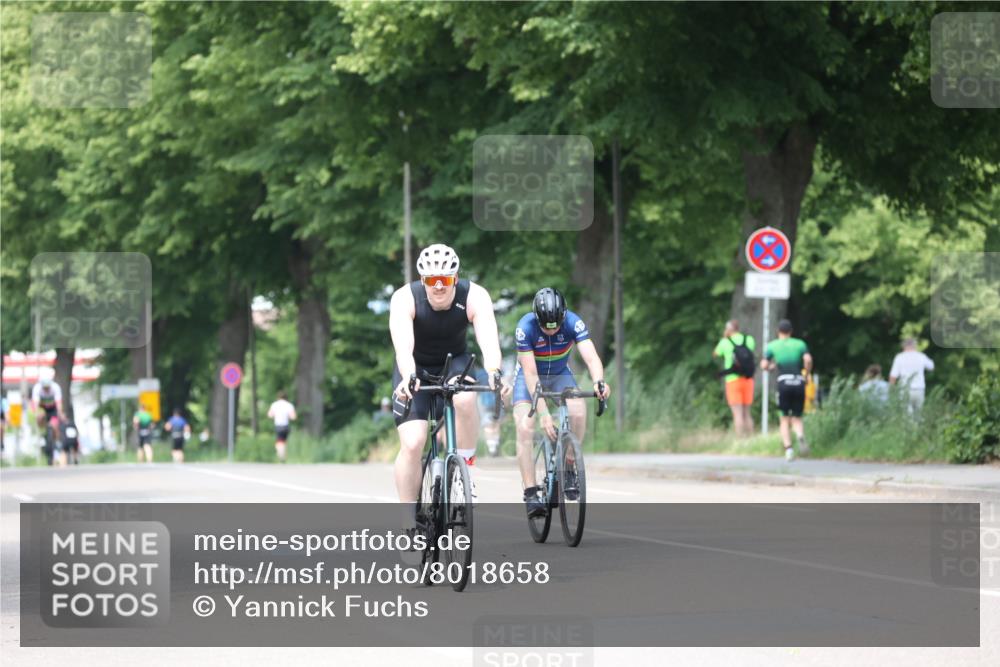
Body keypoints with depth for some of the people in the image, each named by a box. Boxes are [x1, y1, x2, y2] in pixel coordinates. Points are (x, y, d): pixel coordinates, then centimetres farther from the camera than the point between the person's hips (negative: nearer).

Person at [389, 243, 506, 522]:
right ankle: (408, 521, -1)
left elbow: (489, 339, -39)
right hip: (415, 368, -1)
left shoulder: (475, 297, -25)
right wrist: (409, 378, -62)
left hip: (454, 362, 1)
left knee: (465, 399, -35)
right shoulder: (405, 298, -28)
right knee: (412, 444, -16)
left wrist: (493, 372, -59)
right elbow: (403, 346, -42)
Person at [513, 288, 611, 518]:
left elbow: (591, 357, -38)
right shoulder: (525, 328, -30)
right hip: (530, 377, -1)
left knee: (579, 412, -27)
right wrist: (543, 413, -40)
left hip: (560, 375, 1)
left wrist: (598, 381, -60)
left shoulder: (573, 323, -27)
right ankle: (531, 494, -21)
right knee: (525, 428, -22)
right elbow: (531, 374, -32)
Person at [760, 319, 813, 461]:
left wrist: (771, 366, 25)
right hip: (799, 383, 1)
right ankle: (800, 435, -24)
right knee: (797, 418, 10)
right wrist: (807, 373, 9)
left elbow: (764, 366, 4)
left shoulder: (772, 346, 9)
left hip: (784, 382, -1)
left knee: (785, 419, 8)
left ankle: (788, 448, -9)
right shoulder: (800, 344, 10)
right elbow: (808, 359, -7)